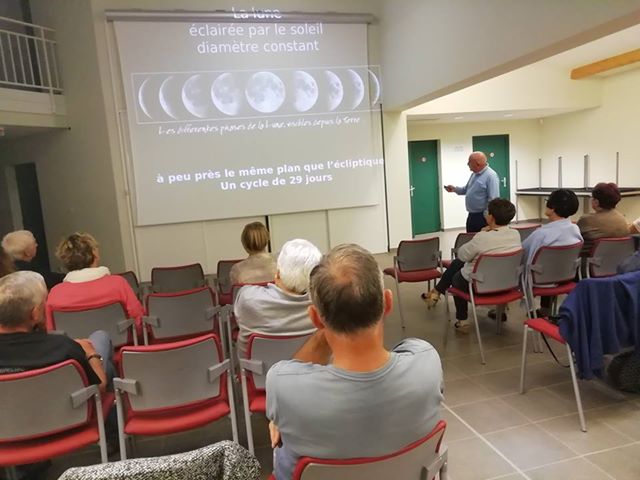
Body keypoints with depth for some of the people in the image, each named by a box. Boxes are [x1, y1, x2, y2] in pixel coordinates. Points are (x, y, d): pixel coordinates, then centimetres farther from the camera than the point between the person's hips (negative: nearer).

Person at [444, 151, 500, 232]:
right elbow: (467, 189, 23)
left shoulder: (491, 175, -19)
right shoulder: (474, 174, 12)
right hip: (471, 215, 9)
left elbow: (493, 200, -23)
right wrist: (455, 189, 6)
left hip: (482, 217, -9)